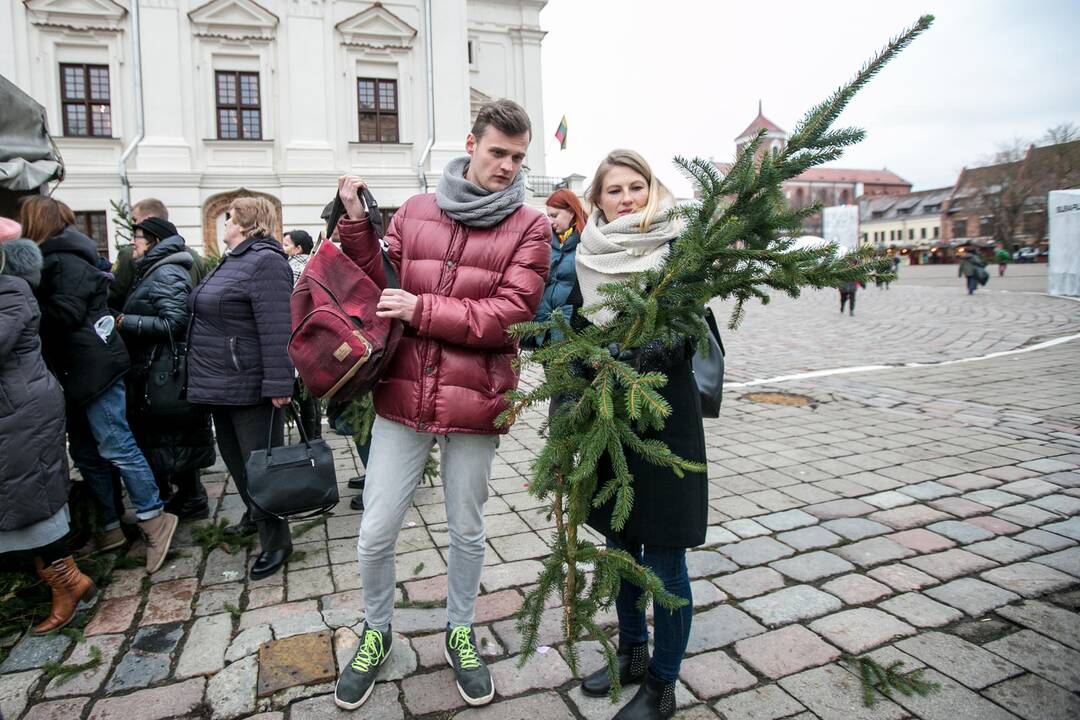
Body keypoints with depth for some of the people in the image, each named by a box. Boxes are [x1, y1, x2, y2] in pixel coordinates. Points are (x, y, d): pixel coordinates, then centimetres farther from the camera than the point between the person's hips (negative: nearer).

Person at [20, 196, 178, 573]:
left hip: (93, 367, -10)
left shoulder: (63, 259, -11)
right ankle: (112, 526, 21)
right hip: (77, 371, 10)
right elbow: (53, 312, 16)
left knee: (115, 446, -6)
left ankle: (154, 518, 3)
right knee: (85, 453, 13)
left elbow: (63, 315, -19)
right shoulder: (54, 257, 17)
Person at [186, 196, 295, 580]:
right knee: (234, 456, 20)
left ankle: (275, 540, 10)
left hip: (250, 387, -10)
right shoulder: (232, 261, 16)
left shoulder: (265, 261, -16)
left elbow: (276, 329, -24)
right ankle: (255, 516, 38)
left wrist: (278, 385, -28)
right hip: (222, 385, 10)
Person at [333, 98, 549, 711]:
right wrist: (357, 226, -5)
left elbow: (509, 315, -14)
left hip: (474, 404, -2)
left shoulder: (529, 226, -3)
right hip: (403, 397, 2)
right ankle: (376, 634, 38)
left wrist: (422, 309, -17)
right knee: (376, 534, 9)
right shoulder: (414, 212, 6)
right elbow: (380, 286, 8)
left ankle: (461, 632, 42)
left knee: (467, 531, 16)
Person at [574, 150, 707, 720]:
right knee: (620, 547, 18)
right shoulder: (587, 257, 7)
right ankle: (632, 653, 40)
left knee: (663, 561, 5)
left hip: (665, 419, -5)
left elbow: (681, 342, -14)